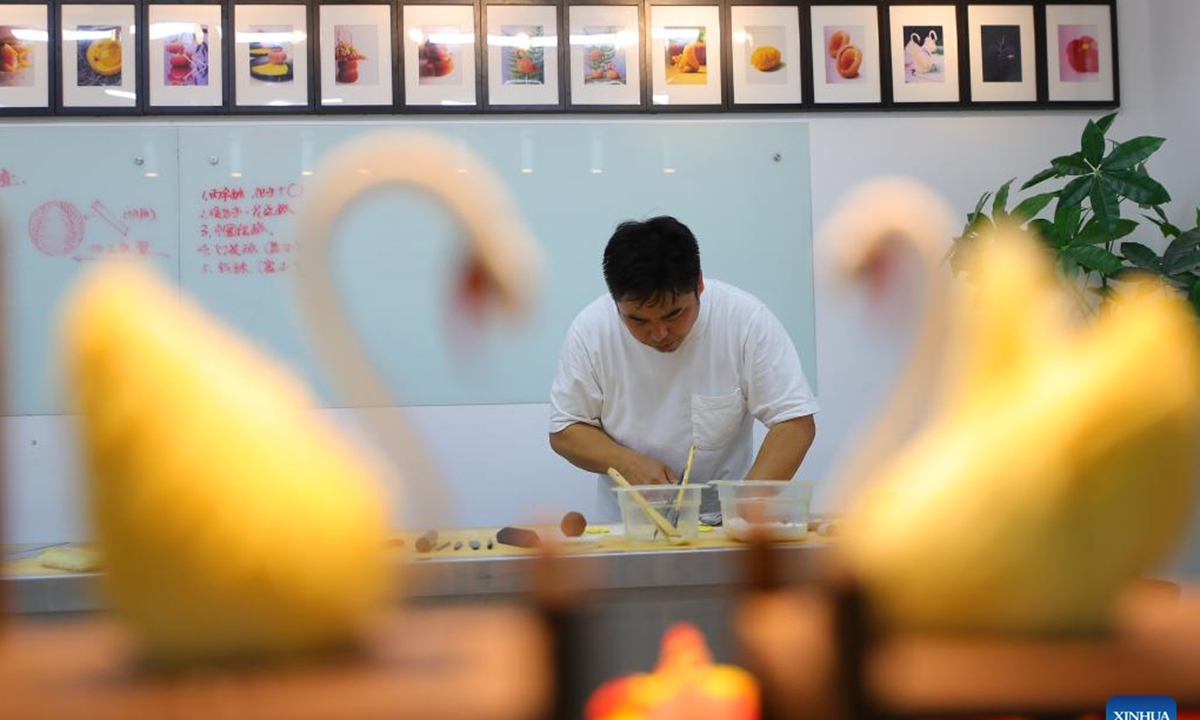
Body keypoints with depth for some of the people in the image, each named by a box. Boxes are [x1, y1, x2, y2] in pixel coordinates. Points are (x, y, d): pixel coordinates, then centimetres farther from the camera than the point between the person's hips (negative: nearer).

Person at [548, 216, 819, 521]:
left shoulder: (747, 318, -13)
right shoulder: (590, 328, -8)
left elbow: (795, 422, -12)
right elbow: (564, 431, 0)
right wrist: (628, 462, -18)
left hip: (724, 520, -1)